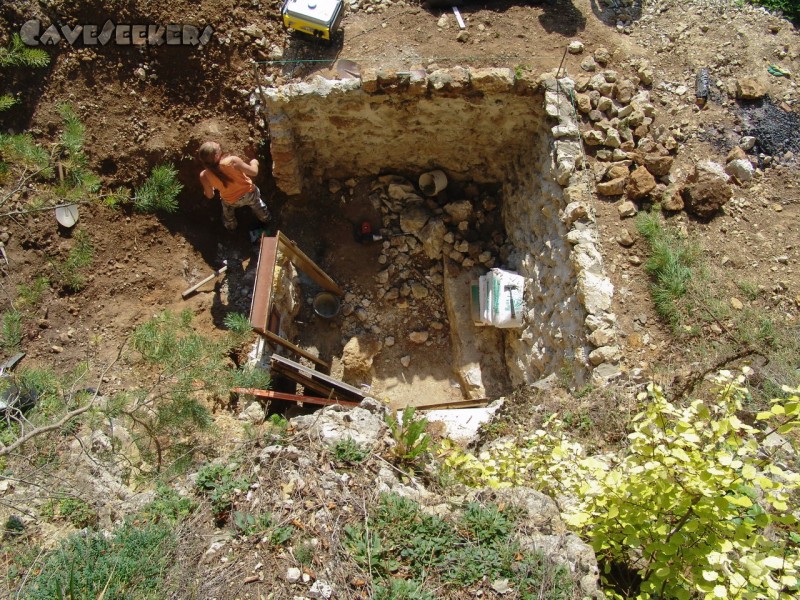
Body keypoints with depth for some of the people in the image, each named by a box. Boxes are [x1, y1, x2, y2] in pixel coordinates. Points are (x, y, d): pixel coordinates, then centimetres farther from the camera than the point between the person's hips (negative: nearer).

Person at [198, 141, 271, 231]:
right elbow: (254, 172, -26)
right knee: (257, 205, 36)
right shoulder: (232, 161, -37)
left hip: (231, 202, 1)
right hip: (248, 193, -1)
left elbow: (209, 195, -10)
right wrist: (254, 163, -3)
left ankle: (231, 226, 67)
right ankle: (265, 218, 64)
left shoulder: (204, 176, -28)